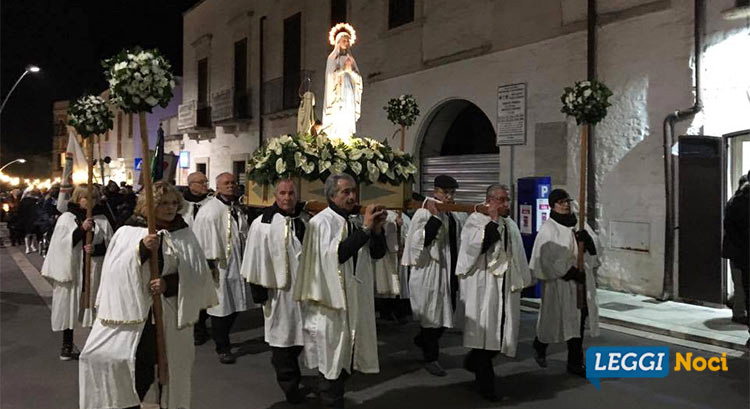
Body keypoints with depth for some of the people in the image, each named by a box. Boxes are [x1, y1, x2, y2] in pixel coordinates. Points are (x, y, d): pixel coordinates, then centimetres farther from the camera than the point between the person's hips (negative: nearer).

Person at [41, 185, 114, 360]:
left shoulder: (102, 219, 5)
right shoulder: (66, 218, 1)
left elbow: (110, 244, 3)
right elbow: (61, 244, -8)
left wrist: (96, 249, -16)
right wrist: (81, 229, -19)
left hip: (95, 271, 1)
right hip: (72, 270, -1)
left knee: (93, 305, 4)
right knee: (70, 306, 6)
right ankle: (67, 345, 20)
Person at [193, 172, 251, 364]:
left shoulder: (237, 209, 12)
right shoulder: (209, 210, -8)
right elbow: (202, 239, -11)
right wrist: (208, 264, -15)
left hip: (237, 264, 6)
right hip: (219, 265, -6)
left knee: (235, 305, 12)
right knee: (221, 306, 0)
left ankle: (223, 338, 31)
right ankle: (222, 348, 11)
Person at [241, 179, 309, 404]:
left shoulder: (307, 221, 3)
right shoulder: (263, 224, -11)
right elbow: (256, 258, -10)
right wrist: (258, 289, -11)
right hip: (279, 288, -5)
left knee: (301, 333, 16)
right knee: (283, 334, 5)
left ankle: (283, 369, 40)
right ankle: (289, 382, 21)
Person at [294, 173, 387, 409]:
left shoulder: (356, 220, 7)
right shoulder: (321, 222, -12)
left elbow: (377, 253, 6)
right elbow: (335, 254, -25)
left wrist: (377, 229, -13)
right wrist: (365, 229, -26)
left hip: (356, 298, 7)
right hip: (332, 298, -7)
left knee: (346, 357, 16)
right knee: (332, 360, 2)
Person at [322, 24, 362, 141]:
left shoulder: (350, 58, 19)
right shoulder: (332, 57, 6)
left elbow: (358, 77, 12)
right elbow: (331, 75, -4)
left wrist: (350, 71, -6)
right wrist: (344, 70, -11)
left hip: (349, 91, 5)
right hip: (337, 91, -5)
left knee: (348, 118, -5)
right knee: (337, 118, -15)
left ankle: (346, 139, -7)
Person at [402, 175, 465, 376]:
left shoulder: (454, 217, 11)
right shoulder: (424, 214, -11)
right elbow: (418, 242, -22)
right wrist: (434, 217, -24)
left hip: (449, 272, 7)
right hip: (429, 273, -7)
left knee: (445, 314, 14)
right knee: (433, 315, 1)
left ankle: (421, 340, 39)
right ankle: (430, 358, 17)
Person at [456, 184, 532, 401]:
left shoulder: (510, 225, 14)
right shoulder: (476, 220, -6)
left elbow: (518, 256, 19)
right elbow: (472, 247, -24)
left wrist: (520, 282, 17)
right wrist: (493, 220, -22)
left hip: (506, 286, 7)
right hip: (483, 286, -6)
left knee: (501, 332, 7)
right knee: (486, 332, -4)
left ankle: (473, 362, 32)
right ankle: (485, 383, 8)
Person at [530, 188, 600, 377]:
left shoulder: (578, 223, 10)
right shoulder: (548, 228, -6)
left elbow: (594, 247, 7)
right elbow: (547, 257, -12)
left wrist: (587, 238, -14)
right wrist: (569, 272, -16)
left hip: (581, 279, 5)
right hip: (559, 280, -5)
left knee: (578, 319, 4)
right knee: (556, 317, 4)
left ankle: (575, 362, 12)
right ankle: (540, 346, 32)